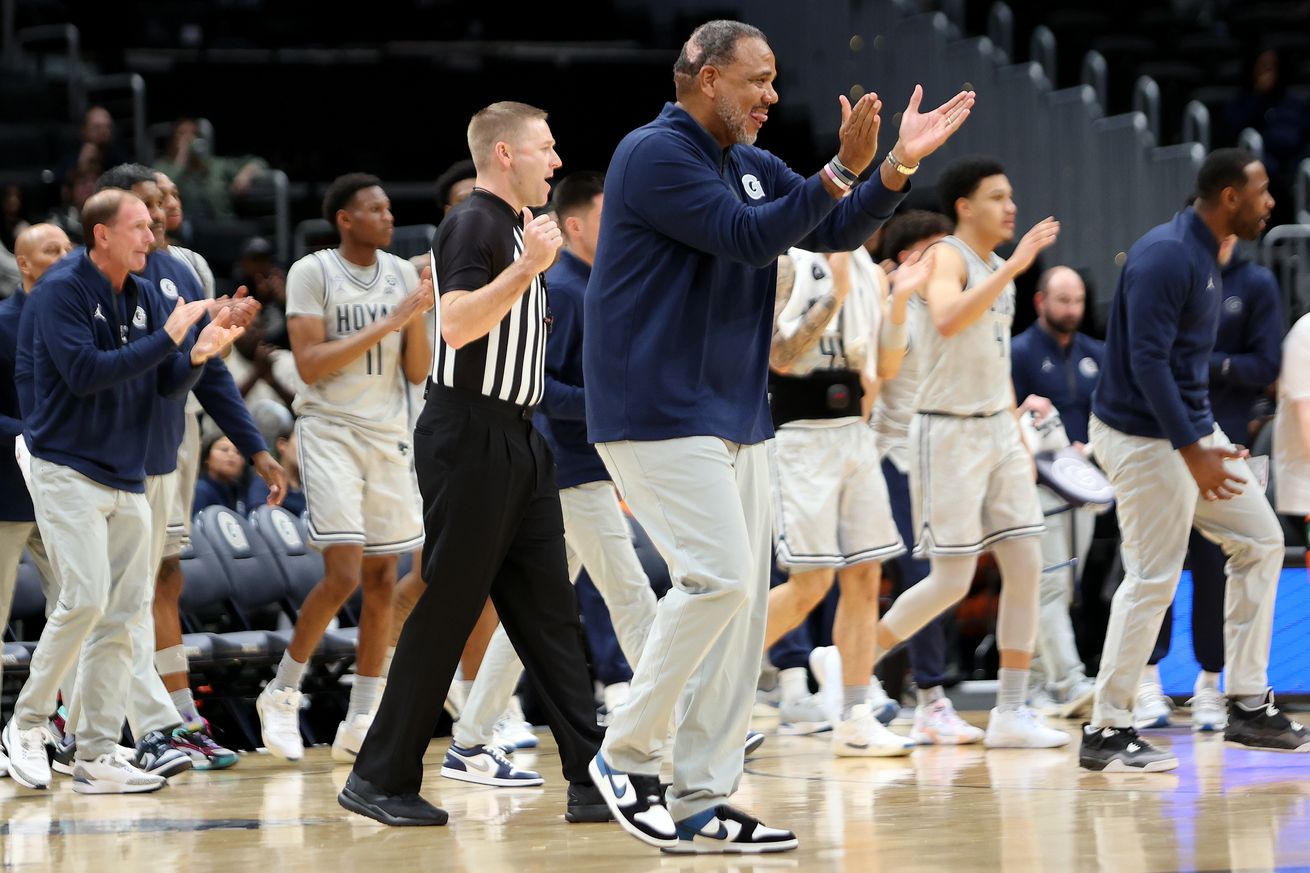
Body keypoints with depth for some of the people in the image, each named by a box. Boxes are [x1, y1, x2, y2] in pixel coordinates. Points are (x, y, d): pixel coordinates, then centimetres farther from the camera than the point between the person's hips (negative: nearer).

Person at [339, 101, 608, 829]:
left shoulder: (517, 228, 18)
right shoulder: (474, 225, -12)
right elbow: (457, 325, -26)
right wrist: (528, 267, -28)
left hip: (516, 441, 10)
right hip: (470, 436, -10)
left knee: (550, 611, 5)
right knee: (447, 611, -5)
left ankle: (593, 779, 3)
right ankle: (382, 779, 2)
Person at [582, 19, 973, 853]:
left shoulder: (753, 166, 16)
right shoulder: (655, 154, -11)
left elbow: (836, 230, 12)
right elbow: (748, 238, -19)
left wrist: (899, 165, -2)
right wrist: (842, 169, -22)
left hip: (736, 419, 9)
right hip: (658, 414, -9)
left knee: (744, 597, 5)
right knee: (718, 577, -18)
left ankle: (701, 802, 7)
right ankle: (626, 754, -5)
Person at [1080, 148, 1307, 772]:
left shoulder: (1203, 255, 11)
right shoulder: (1166, 257, -19)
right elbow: (1147, 361, -25)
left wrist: (1204, 442, 18)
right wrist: (1191, 452, -27)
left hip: (1192, 431, 10)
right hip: (1146, 439, -10)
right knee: (1153, 579, -8)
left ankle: (1249, 707, 14)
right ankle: (1106, 733, -1)